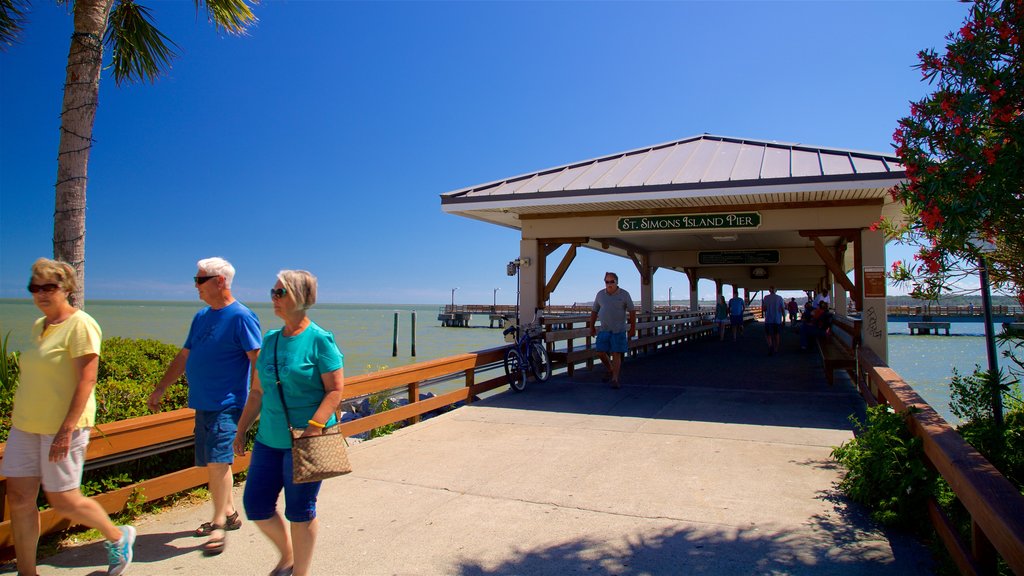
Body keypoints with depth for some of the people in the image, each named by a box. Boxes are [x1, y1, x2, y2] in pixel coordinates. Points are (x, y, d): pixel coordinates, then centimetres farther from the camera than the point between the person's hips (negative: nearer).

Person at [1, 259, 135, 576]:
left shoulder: (80, 325, -14)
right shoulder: (39, 326, 12)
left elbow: (86, 380, -19)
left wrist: (66, 430, -23)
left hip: (62, 427, -8)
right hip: (26, 425, 8)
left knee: (63, 500, -1)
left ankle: (118, 538, 22)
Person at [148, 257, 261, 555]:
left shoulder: (241, 317, -11)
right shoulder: (201, 316, 14)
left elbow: (258, 360, -16)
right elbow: (184, 356, 21)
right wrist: (161, 388, 21)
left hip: (226, 404, -8)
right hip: (203, 404, 8)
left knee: (218, 461, -10)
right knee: (212, 463, 14)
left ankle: (219, 526, 0)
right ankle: (229, 514, 27)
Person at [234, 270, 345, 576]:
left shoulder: (319, 340, -11)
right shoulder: (270, 340, 9)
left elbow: (336, 390, -15)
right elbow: (258, 391, 16)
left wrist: (314, 427, -25)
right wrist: (241, 430, 15)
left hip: (305, 441, -7)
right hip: (269, 439, 7)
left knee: (300, 511, 6)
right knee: (256, 505, 11)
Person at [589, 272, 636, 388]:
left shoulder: (624, 294, -4)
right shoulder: (600, 294, 4)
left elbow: (632, 311, 0)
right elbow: (594, 311, 12)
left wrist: (632, 328, -2)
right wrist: (592, 327, 12)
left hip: (618, 331, -3)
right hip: (604, 330, 3)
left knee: (616, 354, -5)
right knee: (600, 353, 2)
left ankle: (615, 379, 1)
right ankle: (610, 370, 28)